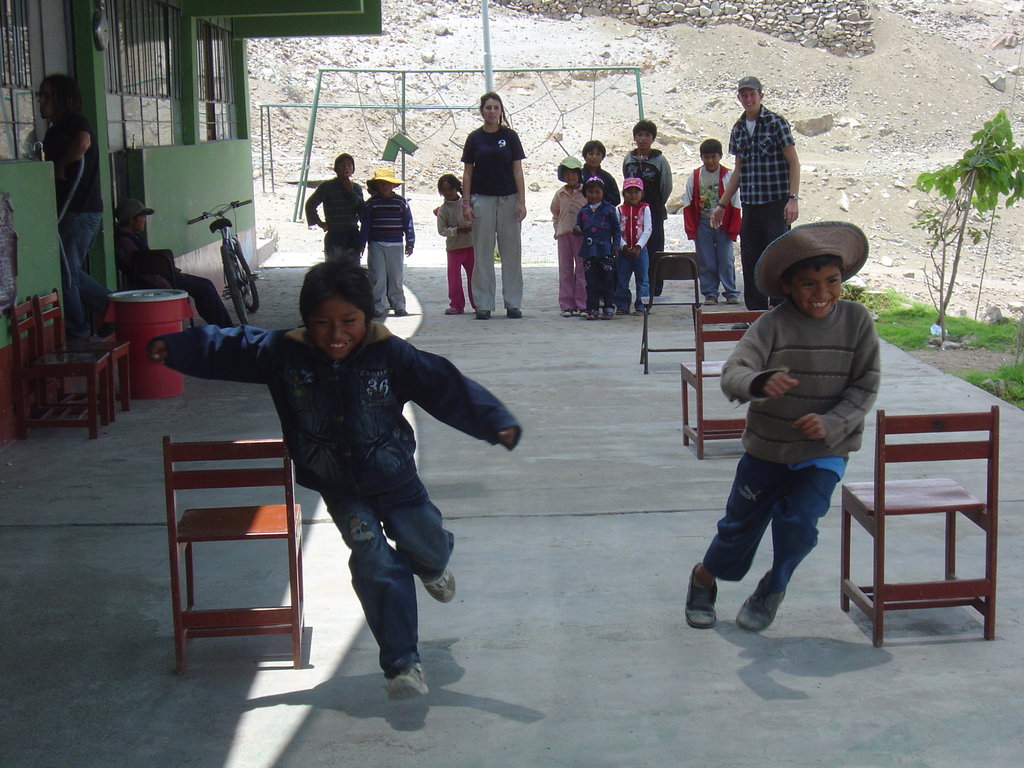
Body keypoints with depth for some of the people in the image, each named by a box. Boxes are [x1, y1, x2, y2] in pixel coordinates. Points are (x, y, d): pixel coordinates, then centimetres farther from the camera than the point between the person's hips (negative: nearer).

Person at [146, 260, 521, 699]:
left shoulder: (390, 354, -19)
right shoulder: (284, 354, -14)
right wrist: (172, 350, -12)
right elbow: (226, 349, -3)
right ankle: (402, 664, -1)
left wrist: (496, 423, -32)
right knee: (376, 565, -13)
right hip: (341, 492, 0)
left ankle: (431, 566, 53)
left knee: (429, 549, 10)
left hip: (396, 481, 0)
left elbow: (445, 387, -22)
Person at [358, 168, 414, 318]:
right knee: (377, 277, -5)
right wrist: (361, 244, 4)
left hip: (395, 245, 1)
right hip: (376, 245, -1)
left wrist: (410, 243, 5)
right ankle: (377, 307, 0)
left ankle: (399, 306, 12)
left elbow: (408, 224, 8)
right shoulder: (370, 204, 4)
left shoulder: (401, 202, 6)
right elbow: (364, 225, 6)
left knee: (396, 277, 4)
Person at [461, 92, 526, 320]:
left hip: (509, 199, 0)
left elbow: (517, 170, 2)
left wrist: (521, 201, -5)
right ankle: (483, 305, 6)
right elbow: (467, 172, 6)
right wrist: (466, 203, -1)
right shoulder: (475, 138, 4)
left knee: (511, 252, 2)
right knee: (483, 253, 2)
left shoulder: (510, 136, 3)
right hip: (482, 199, 0)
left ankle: (513, 303, 8)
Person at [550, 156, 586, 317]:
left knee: (582, 269, -1)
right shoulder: (560, 194, 9)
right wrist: (557, 228, 11)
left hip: (582, 235, -3)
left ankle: (582, 304, 3)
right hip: (564, 234, 3)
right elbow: (555, 212, 21)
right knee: (565, 270, 4)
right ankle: (566, 305, 7)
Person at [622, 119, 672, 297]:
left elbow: (667, 188, 2)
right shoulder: (628, 160, 6)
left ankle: (655, 291, 3)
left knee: (654, 252, -2)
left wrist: (657, 205, 9)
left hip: (655, 214, -3)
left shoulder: (660, 160, -5)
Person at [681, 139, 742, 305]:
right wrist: (691, 229, -2)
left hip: (723, 225, -2)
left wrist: (733, 229, -6)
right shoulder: (694, 177, 3)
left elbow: (735, 205, -2)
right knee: (706, 262, 4)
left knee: (726, 260, 0)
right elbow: (688, 205, 5)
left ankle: (731, 293, 10)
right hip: (703, 224, 2)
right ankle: (710, 294, 12)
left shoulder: (728, 176, -3)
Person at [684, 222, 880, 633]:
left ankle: (775, 584, 20)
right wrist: (761, 383, -48)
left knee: (798, 523, -14)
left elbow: (865, 386, -5)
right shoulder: (773, 325, -16)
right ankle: (705, 577, 44)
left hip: (826, 449, 0)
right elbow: (732, 374, -26)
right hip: (767, 446, 0)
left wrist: (832, 423, -20)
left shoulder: (857, 321, -9)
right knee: (742, 523, 14)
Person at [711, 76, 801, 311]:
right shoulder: (738, 129, 13)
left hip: (776, 203, -6)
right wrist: (722, 205, 19)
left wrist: (793, 198, -16)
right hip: (750, 204, 6)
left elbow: (794, 163, -6)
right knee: (750, 260, 7)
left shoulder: (776, 122, -4)